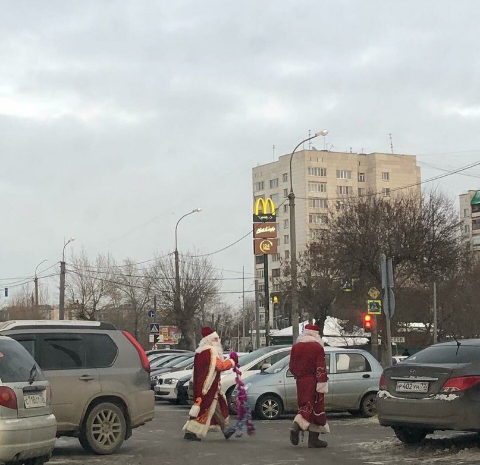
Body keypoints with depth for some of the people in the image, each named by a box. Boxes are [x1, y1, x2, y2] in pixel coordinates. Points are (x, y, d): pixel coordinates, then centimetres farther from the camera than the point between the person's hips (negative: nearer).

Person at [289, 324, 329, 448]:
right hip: (313, 382, -5)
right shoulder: (317, 347, -8)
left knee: (305, 407, 14)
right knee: (316, 409, 2)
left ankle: (297, 427, -7)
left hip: (301, 382, 5)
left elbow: (292, 368, 12)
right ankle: (313, 439, 0)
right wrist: (322, 384, -16)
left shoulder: (296, 347, 7)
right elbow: (321, 368, -14)